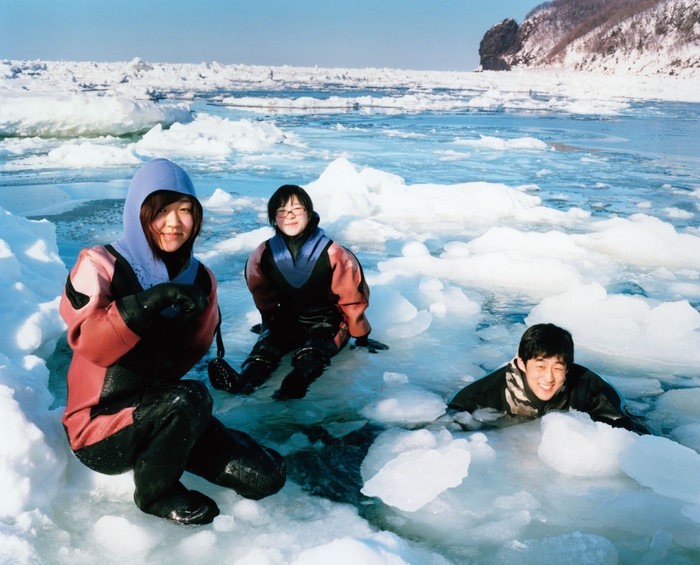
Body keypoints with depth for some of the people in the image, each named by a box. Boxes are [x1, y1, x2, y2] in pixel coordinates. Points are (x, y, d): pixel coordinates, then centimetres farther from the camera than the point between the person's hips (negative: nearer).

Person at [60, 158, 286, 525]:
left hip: (159, 407, 5)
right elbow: (88, 344, -27)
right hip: (101, 428, -4)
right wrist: (153, 298, -36)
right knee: (189, 397, -35)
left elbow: (191, 352, 9)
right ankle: (155, 491, -7)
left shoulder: (199, 279, 2)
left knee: (266, 477, -7)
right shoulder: (100, 265, -11)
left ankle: (165, 450, 13)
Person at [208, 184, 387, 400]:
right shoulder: (264, 254, -9)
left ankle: (296, 382, -63)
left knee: (310, 352, -33)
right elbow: (264, 297, 10)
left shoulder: (332, 253, -18)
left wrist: (361, 337, 0)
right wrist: (270, 322, 20)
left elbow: (352, 296, -8)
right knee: (267, 344, -27)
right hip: (286, 318, 3)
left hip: (326, 320, -3)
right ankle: (243, 380, -54)